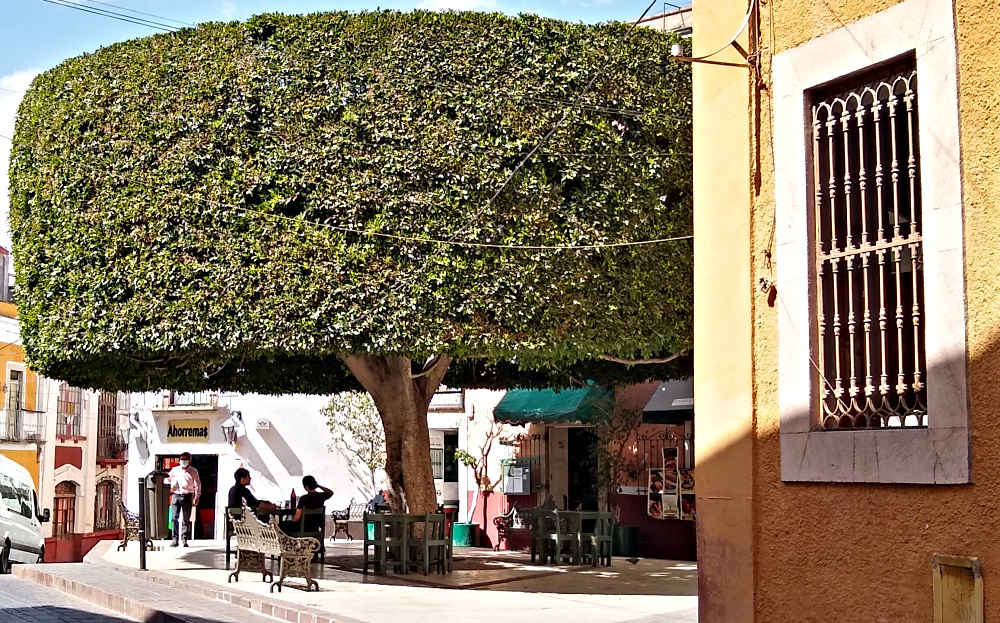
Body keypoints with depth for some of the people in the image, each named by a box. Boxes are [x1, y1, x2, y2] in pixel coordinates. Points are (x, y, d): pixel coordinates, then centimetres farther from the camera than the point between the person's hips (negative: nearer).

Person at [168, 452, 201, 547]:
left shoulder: (193, 471, 6)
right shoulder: (175, 470, 12)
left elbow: (197, 485, 2)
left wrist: (196, 497, -7)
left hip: (187, 497, -1)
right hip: (176, 496, 2)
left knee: (186, 520, 2)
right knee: (175, 518, -4)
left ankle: (184, 540, 6)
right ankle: (175, 540, -3)